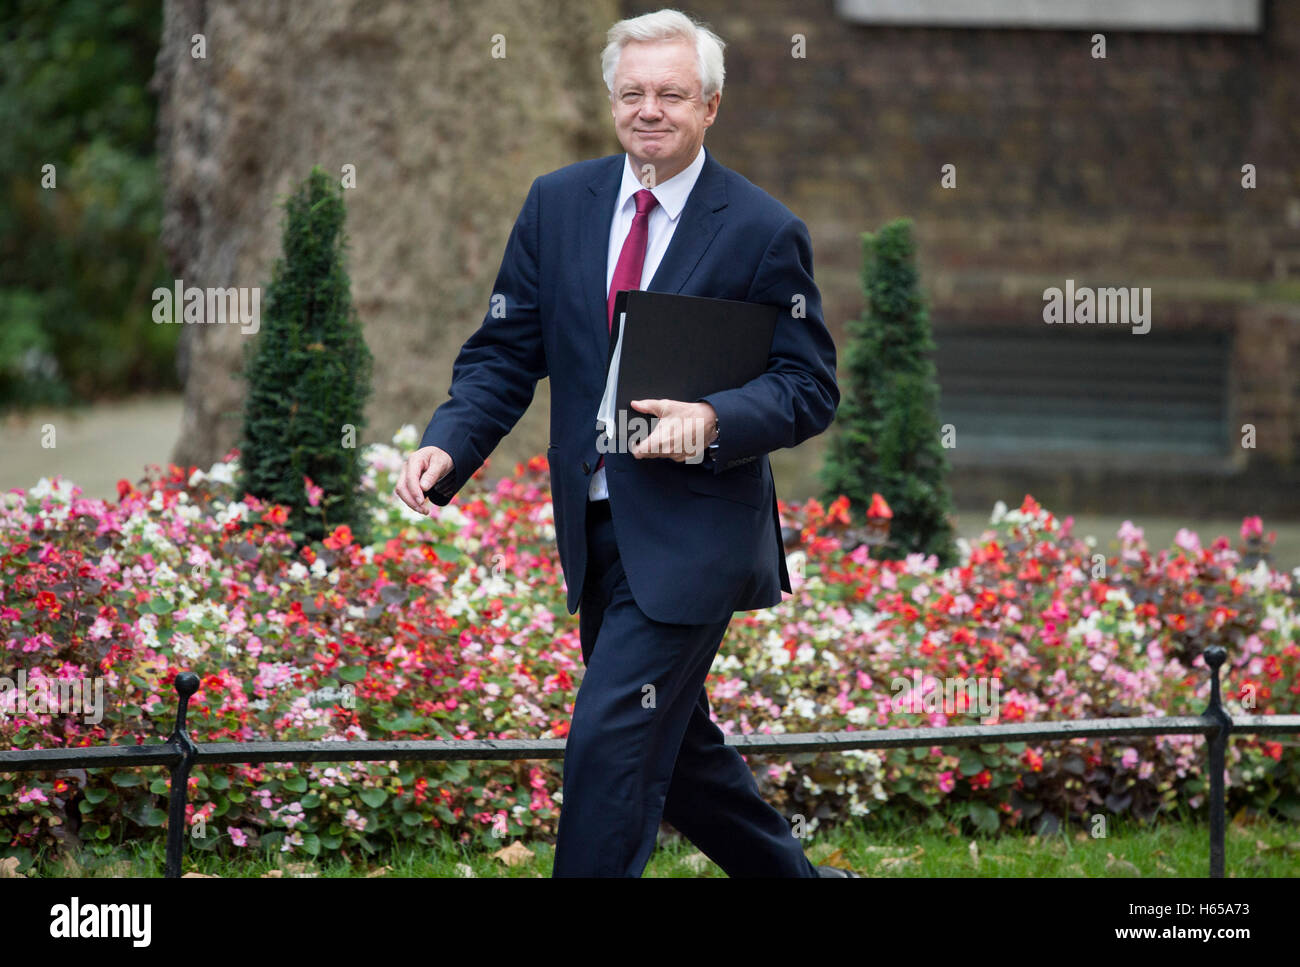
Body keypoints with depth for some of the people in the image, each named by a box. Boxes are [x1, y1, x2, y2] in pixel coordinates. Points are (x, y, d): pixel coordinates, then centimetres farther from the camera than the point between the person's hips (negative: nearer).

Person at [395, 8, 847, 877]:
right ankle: (794, 875, 34)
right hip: (596, 531, 6)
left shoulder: (764, 231, -6)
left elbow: (810, 389, -6)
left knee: (612, 737, -14)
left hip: (692, 535, -6)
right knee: (672, 746, 16)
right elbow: (505, 353, 8)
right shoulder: (557, 204, 7)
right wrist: (447, 446, -10)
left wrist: (714, 421, -25)